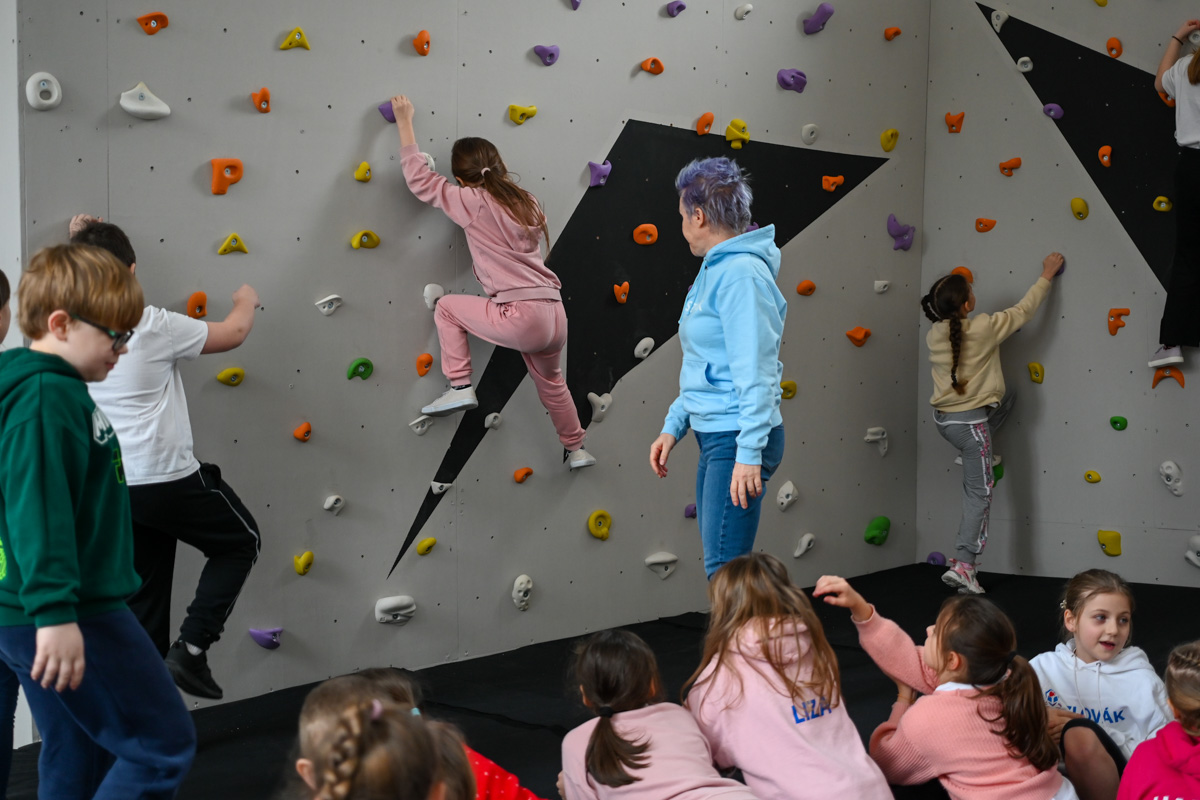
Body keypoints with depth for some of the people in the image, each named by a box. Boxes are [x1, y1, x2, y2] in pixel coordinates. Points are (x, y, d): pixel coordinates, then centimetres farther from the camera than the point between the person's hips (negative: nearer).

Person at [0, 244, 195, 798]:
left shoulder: (57, 389, 15)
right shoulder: (45, 397, -17)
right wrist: (55, 612, -30)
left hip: (64, 614, 10)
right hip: (60, 621, -10)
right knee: (165, 745, -5)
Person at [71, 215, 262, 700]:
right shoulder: (153, 326, -14)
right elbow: (232, 334, 0)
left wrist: (81, 242, 32)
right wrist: (246, 302, 21)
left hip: (111, 488, 6)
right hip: (167, 479, -6)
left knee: (142, 605, 14)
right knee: (240, 542, 17)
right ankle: (192, 647, 4)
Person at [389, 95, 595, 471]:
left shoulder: (473, 203, -6)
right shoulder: (527, 202, 12)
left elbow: (420, 179, 1)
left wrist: (405, 122, 9)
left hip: (521, 318, -7)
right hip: (555, 315, 7)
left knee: (447, 307, 15)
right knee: (550, 381, 31)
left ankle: (459, 387, 11)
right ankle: (576, 449, 42)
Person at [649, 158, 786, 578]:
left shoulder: (742, 273, -15)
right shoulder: (713, 270, 16)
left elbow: (756, 371, -21)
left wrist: (749, 453, -23)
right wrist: (673, 426, 18)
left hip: (738, 439, -10)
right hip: (714, 435, 10)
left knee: (724, 570, -10)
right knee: (720, 563, 14)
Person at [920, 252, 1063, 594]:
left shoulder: (933, 335, 0)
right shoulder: (983, 329, -17)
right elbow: (1023, 310, -4)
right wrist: (1047, 275, 8)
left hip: (943, 417, 7)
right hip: (970, 421, -7)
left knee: (1005, 400, 31)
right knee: (979, 493, 1)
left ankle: (975, 454, 29)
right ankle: (963, 565, -6)